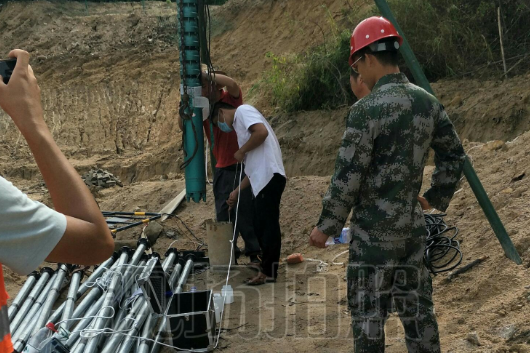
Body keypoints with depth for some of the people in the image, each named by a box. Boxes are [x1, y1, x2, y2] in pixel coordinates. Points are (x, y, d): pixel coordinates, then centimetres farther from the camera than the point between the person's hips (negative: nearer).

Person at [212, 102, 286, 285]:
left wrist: (241, 151, -6)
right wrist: (237, 192, 27)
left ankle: (267, 272, 3)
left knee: (267, 226, -4)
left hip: (269, 177, -10)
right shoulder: (240, 126, 28)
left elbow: (262, 132, -19)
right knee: (261, 227, 15)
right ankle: (268, 269, 23)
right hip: (262, 180, 10)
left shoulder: (243, 110, 1)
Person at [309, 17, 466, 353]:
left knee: (368, 313, 4)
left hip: (374, 231, -7)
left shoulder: (367, 109, -18)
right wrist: (437, 198, 25)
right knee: (417, 309, 15)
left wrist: (326, 226, -6)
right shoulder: (428, 102, 3)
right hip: (413, 226, 7)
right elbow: (454, 156, 13)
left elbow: (347, 177, -17)